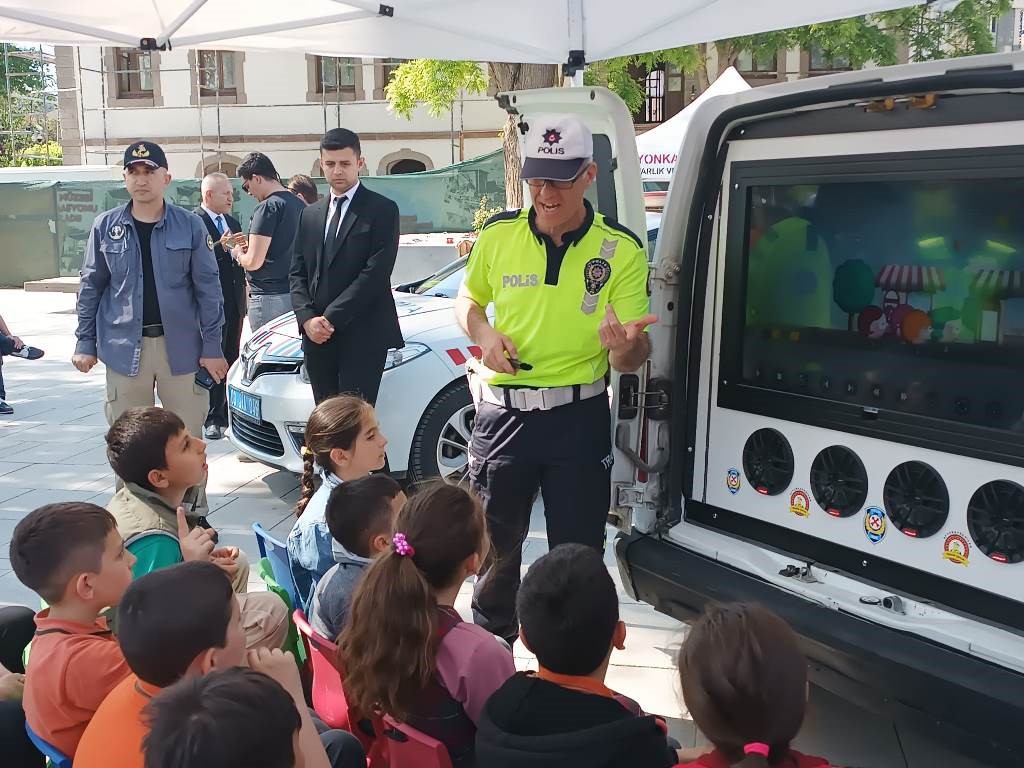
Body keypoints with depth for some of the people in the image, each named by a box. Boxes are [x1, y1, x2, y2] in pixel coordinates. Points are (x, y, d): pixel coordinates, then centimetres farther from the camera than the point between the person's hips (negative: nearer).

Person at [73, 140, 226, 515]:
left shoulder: (190, 226, -2)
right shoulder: (106, 226, 3)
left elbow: (207, 288, -1)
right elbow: (91, 287, 8)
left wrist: (212, 347, -5)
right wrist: (85, 342, 4)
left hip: (181, 346, -1)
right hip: (124, 346, 1)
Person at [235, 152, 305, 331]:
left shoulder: (267, 207, -14)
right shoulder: (300, 205, 9)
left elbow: (253, 262, -17)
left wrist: (238, 253, 4)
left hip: (270, 298, -8)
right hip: (297, 294, 8)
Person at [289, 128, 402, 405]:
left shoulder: (382, 210, -1)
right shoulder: (310, 215, 18)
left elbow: (375, 272, -11)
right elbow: (297, 272, 14)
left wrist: (331, 317, -12)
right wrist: (307, 318, -5)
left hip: (363, 336, -5)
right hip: (317, 337, 6)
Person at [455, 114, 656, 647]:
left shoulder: (621, 250, -7)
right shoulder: (498, 234, -2)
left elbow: (633, 360, -7)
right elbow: (468, 299, 16)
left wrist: (624, 346, -31)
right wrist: (483, 333, -7)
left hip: (579, 418, -2)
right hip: (502, 413, 2)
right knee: (494, 543, 17)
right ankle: (490, 647, 43)